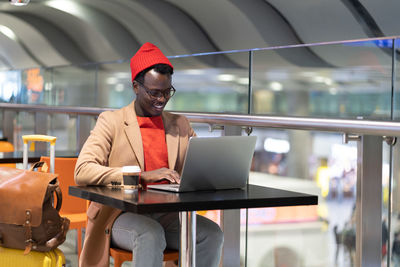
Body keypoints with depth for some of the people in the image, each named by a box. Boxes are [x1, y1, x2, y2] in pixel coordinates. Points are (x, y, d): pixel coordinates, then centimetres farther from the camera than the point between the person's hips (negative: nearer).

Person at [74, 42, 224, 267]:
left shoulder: (180, 125, 17)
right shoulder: (111, 122, 3)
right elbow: (82, 172, -11)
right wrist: (142, 175, -22)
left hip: (168, 216, 4)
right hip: (122, 215, -4)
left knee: (211, 233, -25)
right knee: (151, 234, -36)